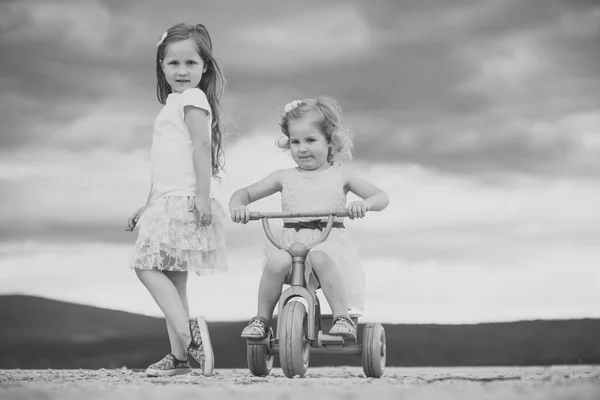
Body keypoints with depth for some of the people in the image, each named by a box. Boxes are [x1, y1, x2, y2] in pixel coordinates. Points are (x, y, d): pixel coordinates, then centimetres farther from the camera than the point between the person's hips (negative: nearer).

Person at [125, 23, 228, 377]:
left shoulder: (192, 99, -7)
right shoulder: (175, 102, 22)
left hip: (183, 201, -10)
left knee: (148, 266, -14)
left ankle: (186, 331, -20)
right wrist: (148, 205, 27)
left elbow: (201, 148, -18)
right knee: (172, 276, 8)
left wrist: (203, 197, -25)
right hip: (168, 201, 10)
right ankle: (180, 354, 9)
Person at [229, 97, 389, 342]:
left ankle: (343, 318, -29)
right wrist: (237, 206, -7)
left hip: (329, 241, -1)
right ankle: (261, 319, -16)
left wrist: (365, 203, -18)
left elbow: (381, 196, 6)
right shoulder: (285, 178, 15)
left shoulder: (340, 176, 11)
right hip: (290, 240, 1)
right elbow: (244, 193, 17)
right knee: (278, 261, -33)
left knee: (320, 259, -37)